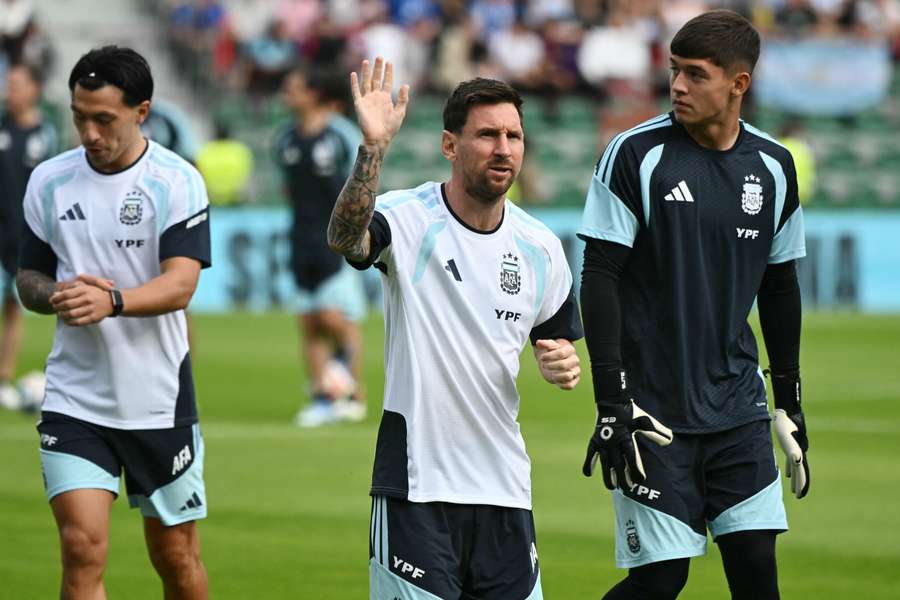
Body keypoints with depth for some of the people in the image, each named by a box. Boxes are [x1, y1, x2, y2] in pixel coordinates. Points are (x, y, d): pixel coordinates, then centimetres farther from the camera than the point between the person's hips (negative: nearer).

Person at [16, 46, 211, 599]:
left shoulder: (177, 181, -8)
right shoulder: (49, 181, 3)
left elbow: (181, 283, -18)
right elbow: (28, 277, 11)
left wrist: (112, 301, -36)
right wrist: (54, 296, -12)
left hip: (160, 402, -1)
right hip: (74, 402, 1)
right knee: (83, 549, -13)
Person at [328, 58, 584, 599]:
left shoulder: (540, 246, 6)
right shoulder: (408, 219, -9)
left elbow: (559, 337, 21)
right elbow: (343, 238, -32)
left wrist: (562, 363, -3)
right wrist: (373, 147, -46)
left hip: (503, 484, 5)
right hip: (416, 479, -5)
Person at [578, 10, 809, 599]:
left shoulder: (774, 166, 6)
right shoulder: (636, 154, -7)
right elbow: (600, 276, -8)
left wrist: (790, 399, 17)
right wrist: (612, 401, -14)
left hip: (738, 408, 4)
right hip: (655, 410, -4)